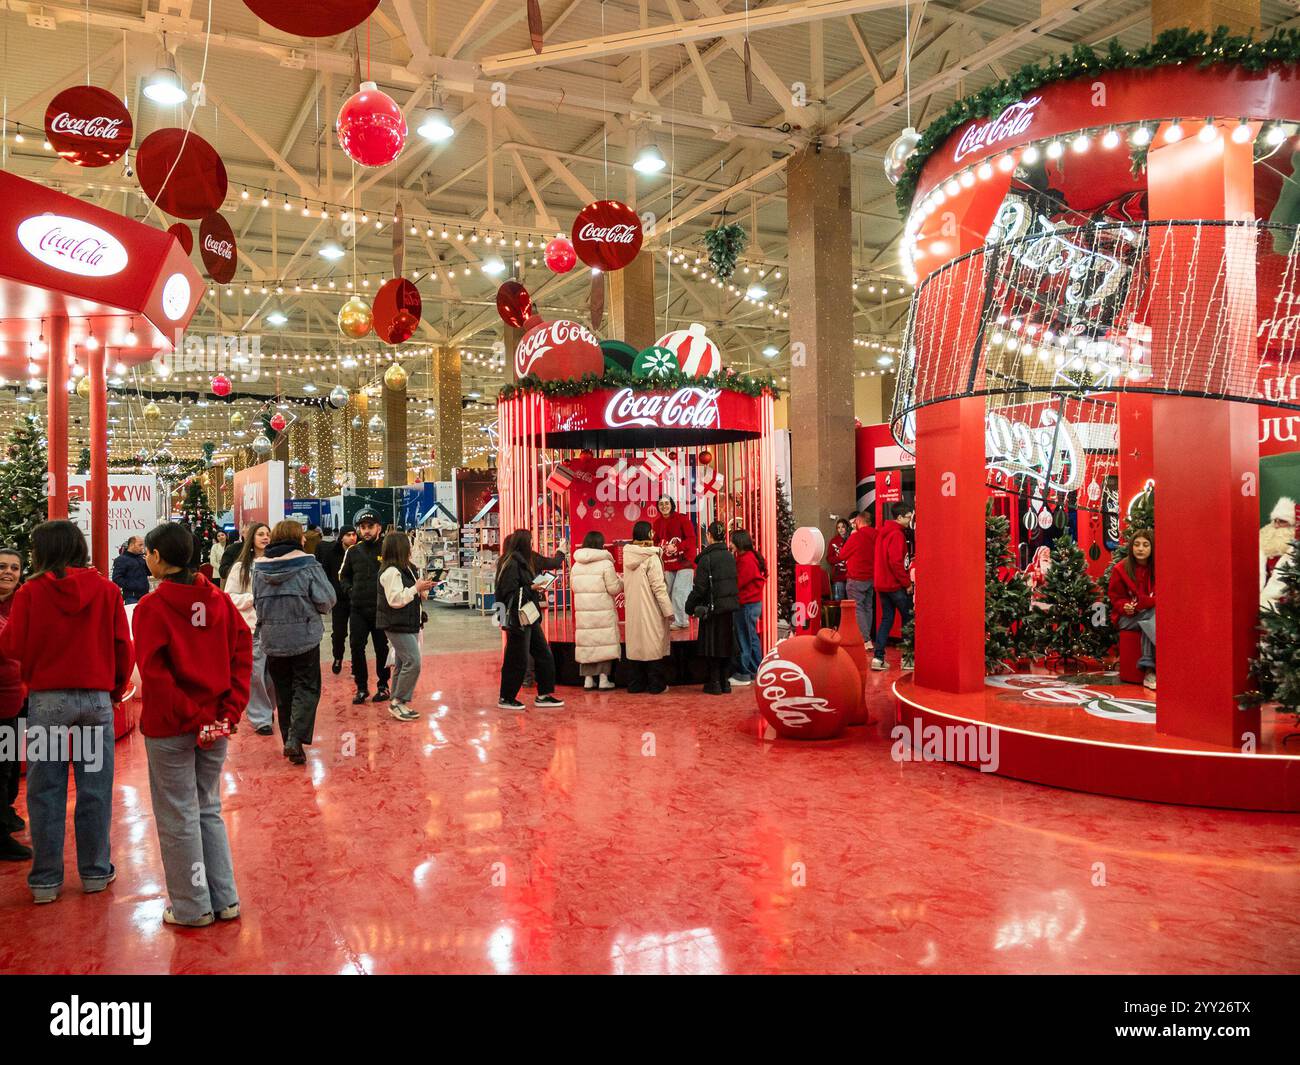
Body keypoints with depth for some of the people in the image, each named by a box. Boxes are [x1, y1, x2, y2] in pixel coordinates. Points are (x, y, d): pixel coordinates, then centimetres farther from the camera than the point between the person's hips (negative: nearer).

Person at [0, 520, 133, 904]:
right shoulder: (107, 590, -2)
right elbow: (123, 647, 0)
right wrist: (115, 689, 13)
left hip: (46, 699, -1)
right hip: (97, 698, 1)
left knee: (45, 791, 9)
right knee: (94, 790, 9)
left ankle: (46, 879, 16)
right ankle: (95, 872, 18)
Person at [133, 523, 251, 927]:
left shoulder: (151, 607, -12)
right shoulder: (218, 598, 1)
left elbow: (154, 673, -18)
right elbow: (243, 650, -2)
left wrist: (190, 717, -13)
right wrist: (229, 710, -4)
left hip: (170, 727, -5)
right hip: (216, 724, 5)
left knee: (178, 817, 9)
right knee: (209, 810, 18)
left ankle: (192, 907, 19)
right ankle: (225, 900, 23)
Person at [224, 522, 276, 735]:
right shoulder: (241, 567, 2)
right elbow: (230, 598, 1)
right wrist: (254, 598, -10)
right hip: (252, 628, -1)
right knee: (256, 675, 2)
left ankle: (268, 709, 31)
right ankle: (260, 719, 13)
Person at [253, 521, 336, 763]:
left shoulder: (260, 566, 1)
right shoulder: (307, 563, -10)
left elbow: (256, 602, 12)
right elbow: (326, 600, -10)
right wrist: (313, 609, 11)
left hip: (271, 639, 4)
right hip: (304, 637, -4)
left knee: (283, 690, 14)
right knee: (307, 688, 4)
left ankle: (289, 741, 19)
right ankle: (296, 738, -11)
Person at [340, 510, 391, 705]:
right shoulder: (353, 552, 6)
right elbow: (343, 575, 19)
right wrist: (350, 590, 4)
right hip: (358, 609, 3)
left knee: (382, 649, 8)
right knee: (357, 648, 1)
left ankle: (383, 685, 22)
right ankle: (361, 687, 14)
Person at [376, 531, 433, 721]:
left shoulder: (406, 569, 13)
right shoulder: (391, 572, -18)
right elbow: (395, 600, -24)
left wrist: (423, 590, 4)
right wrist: (417, 588, -20)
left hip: (408, 624, 10)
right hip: (397, 625, -10)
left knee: (402, 663, 13)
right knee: (413, 662, -13)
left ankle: (397, 703, 20)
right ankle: (399, 702, -4)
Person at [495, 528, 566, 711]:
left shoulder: (522, 562, 14)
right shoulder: (511, 564, -15)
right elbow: (509, 594, -20)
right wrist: (531, 588, -18)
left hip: (529, 617, 10)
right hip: (517, 619, -10)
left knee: (544, 655, 9)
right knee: (517, 660, -1)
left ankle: (543, 695, 15)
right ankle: (506, 698, 12)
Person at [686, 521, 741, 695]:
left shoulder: (706, 558, -14)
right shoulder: (730, 556, 5)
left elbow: (700, 587, -14)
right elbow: (734, 581, 11)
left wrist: (690, 606, -3)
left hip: (713, 607, -6)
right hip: (729, 606, 6)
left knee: (712, 646, 3)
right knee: (725, 644, 13)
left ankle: (714, 683, 7)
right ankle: (724, 682, 18)